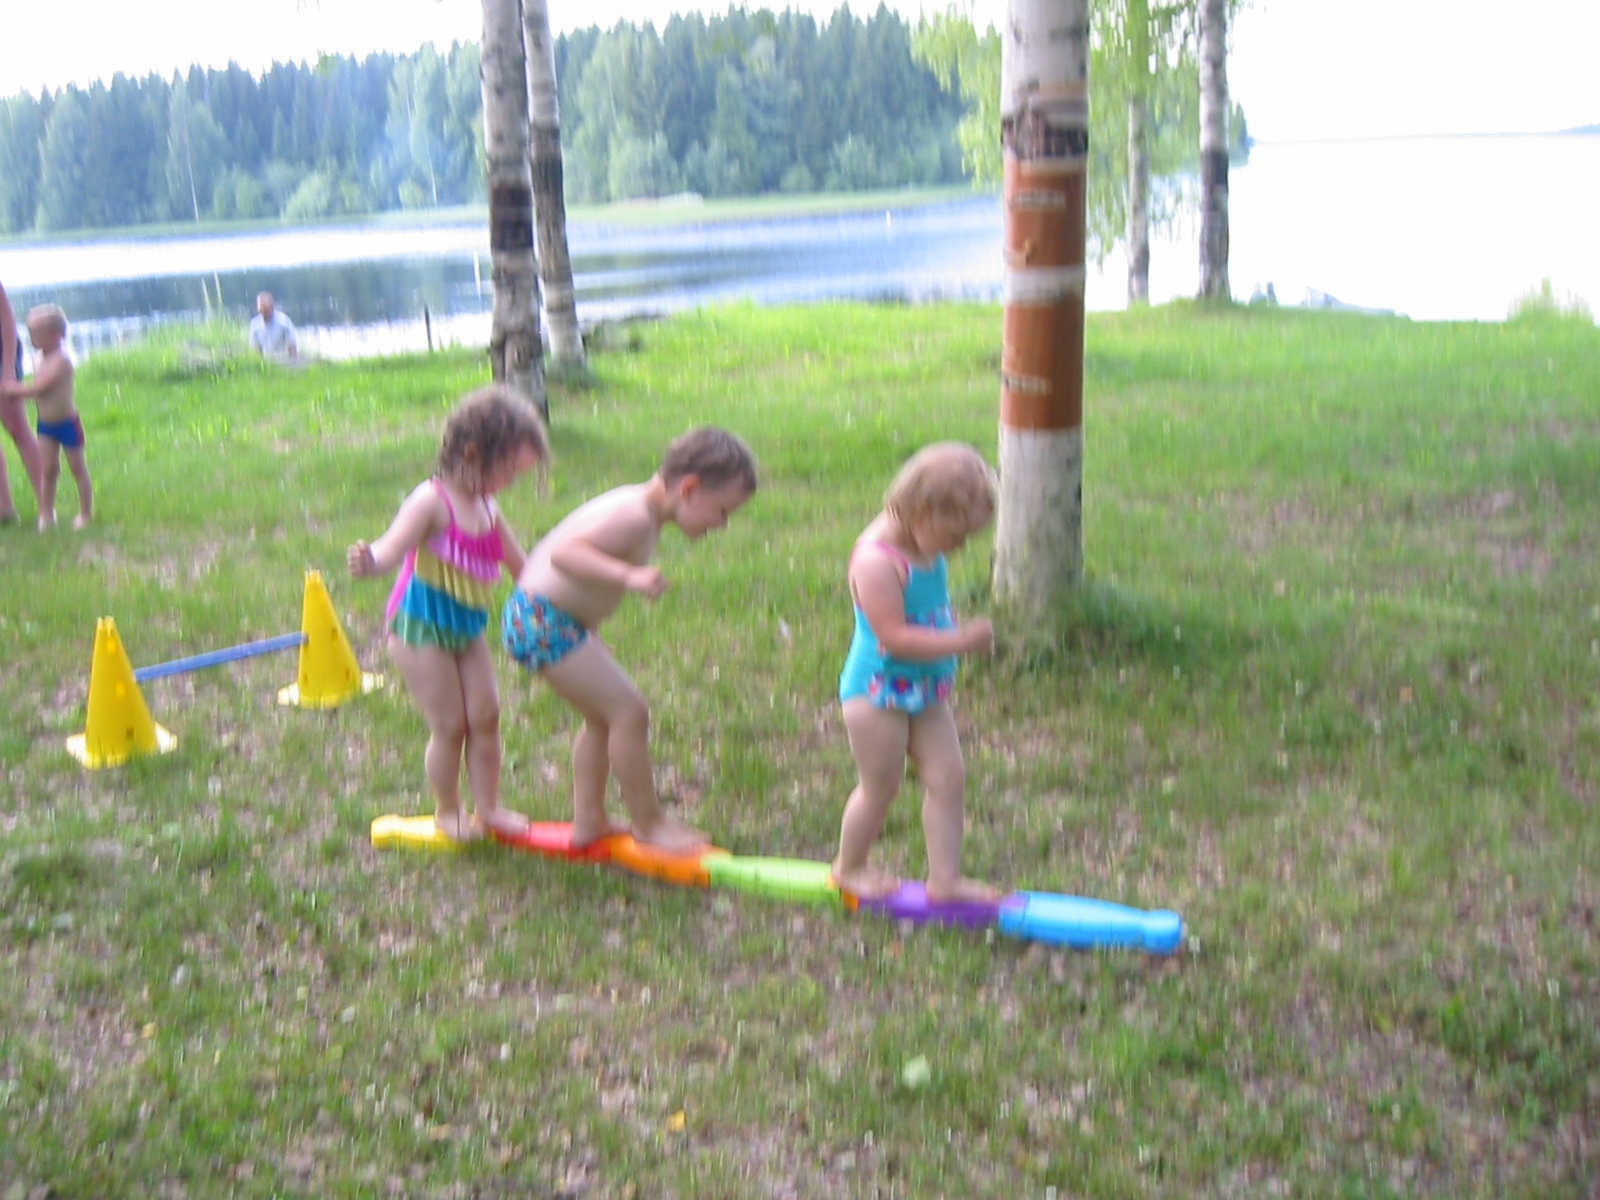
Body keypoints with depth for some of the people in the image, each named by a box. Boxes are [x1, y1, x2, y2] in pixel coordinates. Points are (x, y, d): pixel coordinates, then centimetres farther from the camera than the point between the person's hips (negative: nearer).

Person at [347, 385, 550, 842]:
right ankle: (447, 813, 19)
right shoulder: (431, 501, -20)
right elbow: (393, 548, -34)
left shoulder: (488, 509, 5)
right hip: (421, 628, -7)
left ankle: (488, 807, 19)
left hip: (467, 628, 7)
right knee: (450, 726, -1)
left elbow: (520, 565, 16)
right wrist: (367, 560, -56)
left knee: (485, 716, 6)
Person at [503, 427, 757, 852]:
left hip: (550, 619, 11)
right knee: (629, 713, -7)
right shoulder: (634, 517, -23)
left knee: (603, 718, 20)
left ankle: (588, 821, 30)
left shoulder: (642, 508, 8)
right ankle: (648, 822, 8)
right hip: (542, 621, -11)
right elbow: (564, 552, -34)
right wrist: (629, 577, -43)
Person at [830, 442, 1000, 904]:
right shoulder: (876, 560, -27)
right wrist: (962, 641, -28)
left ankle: (944, 876, 14)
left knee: (948, 777, 5)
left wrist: (962, 634, 3)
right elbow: (895, 637, -30)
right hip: (878, 691, -8)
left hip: (925, 690, 8)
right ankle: (849, 868, 31)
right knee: (880, 788, 7)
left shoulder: (927, 551, 2)